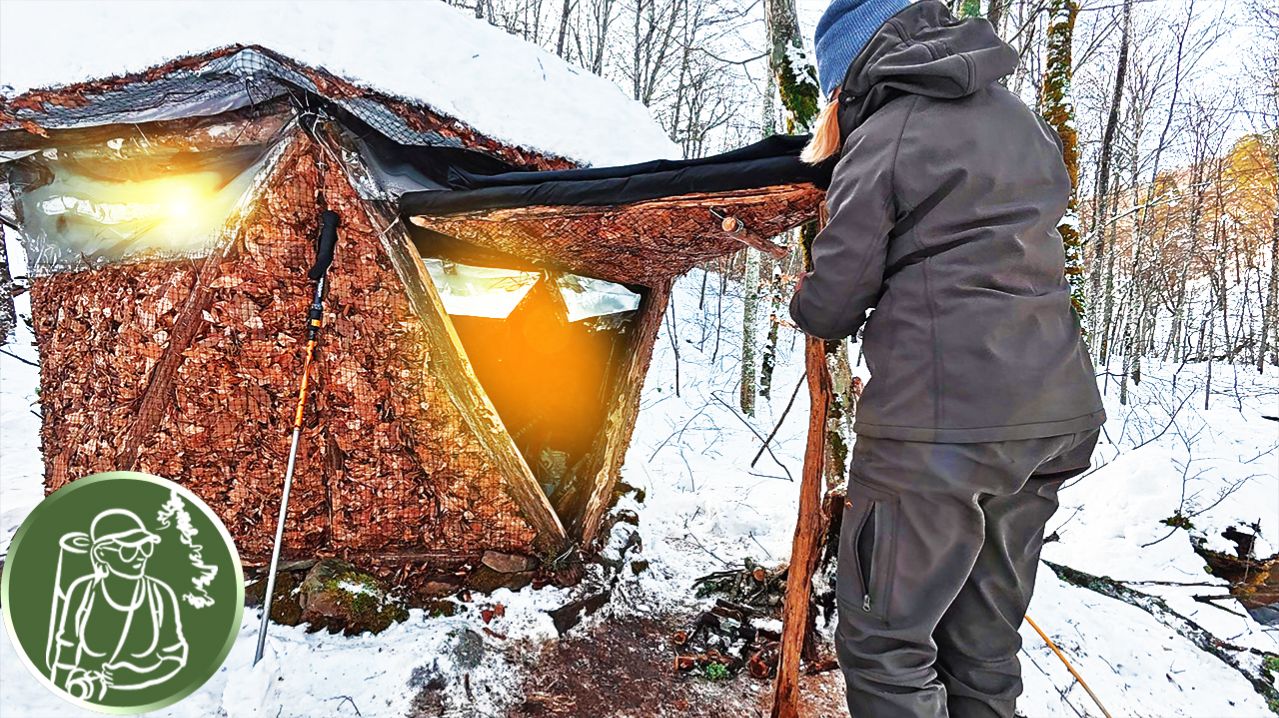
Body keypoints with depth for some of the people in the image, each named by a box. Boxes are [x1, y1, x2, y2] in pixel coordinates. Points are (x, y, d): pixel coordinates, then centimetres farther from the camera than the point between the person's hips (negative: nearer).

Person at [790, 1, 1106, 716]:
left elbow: (830, 304, -9)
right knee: (985, 644, 17)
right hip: (1050, 418, 8)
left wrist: (812, 307, 13)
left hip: (942, 426, -8)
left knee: (884, 640, 3)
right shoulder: (1025, 123, 17)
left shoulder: (885, 134, -6)